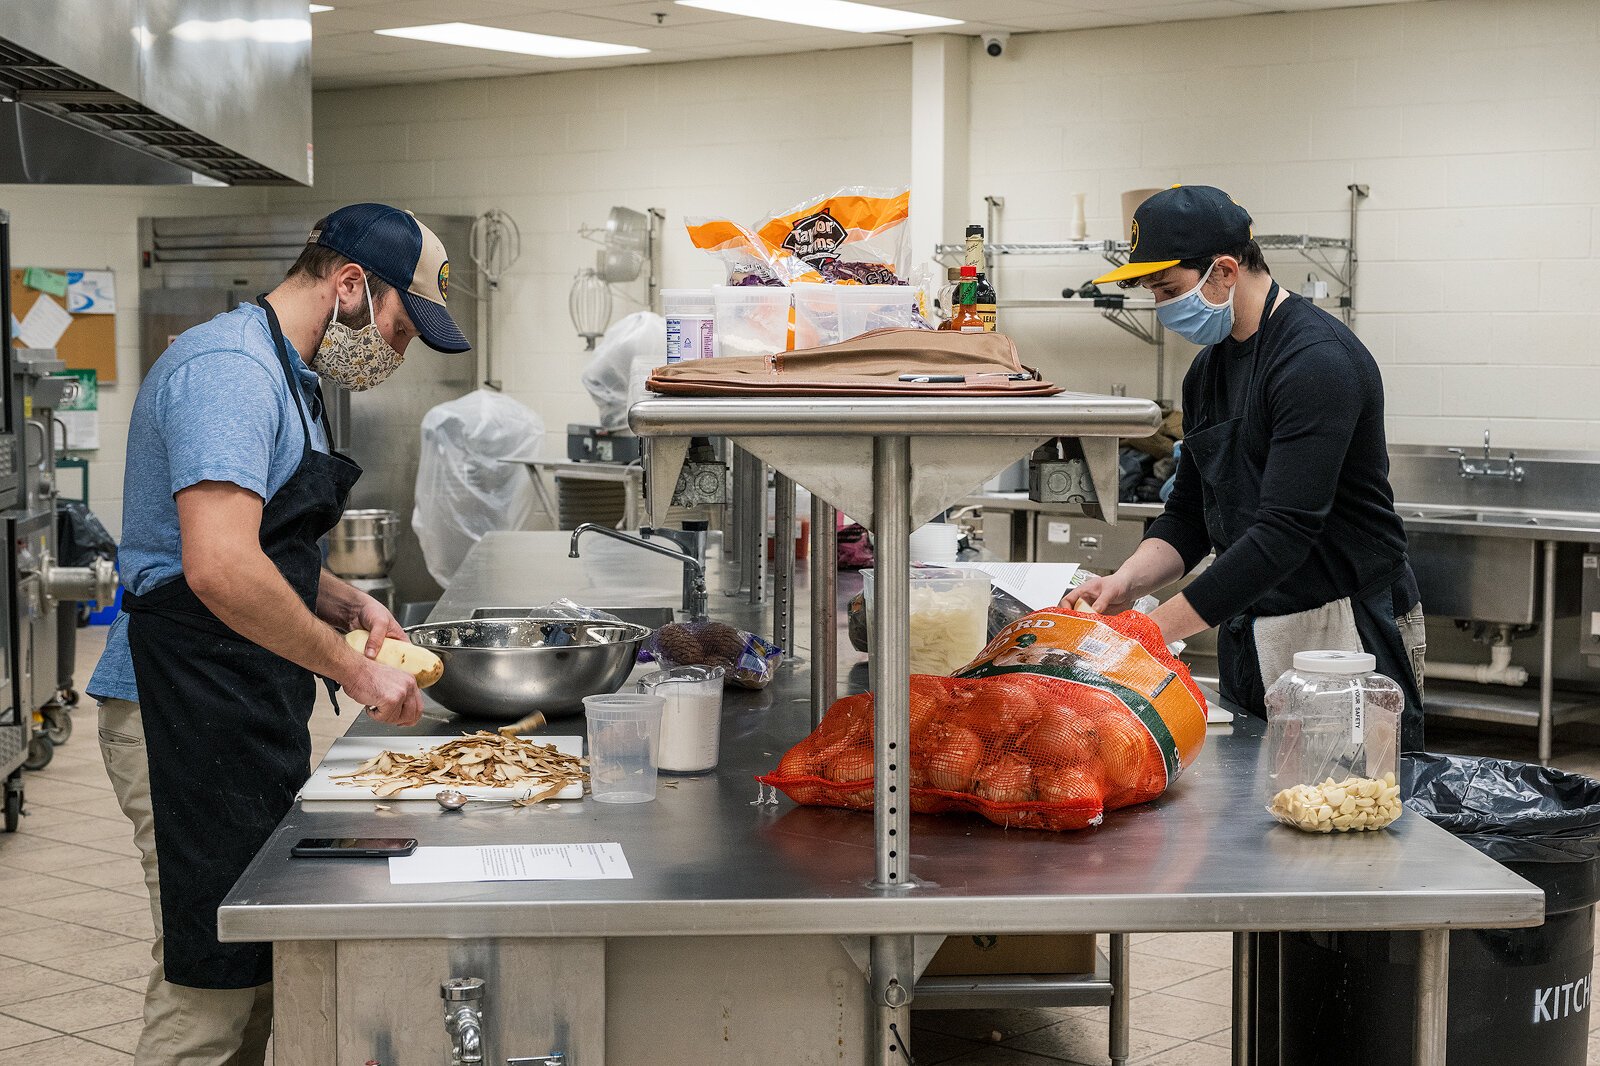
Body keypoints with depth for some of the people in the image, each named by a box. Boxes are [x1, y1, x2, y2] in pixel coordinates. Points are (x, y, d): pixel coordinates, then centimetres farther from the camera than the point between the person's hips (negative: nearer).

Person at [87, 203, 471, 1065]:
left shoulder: (290, 379, 19)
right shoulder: (229, 368, -15)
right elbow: (220, 569, -27)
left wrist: (348, 605, 12)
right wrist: (352, 670, -18)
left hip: (248, 718, 11)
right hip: (189, 714, -11)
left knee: (255, 977, 13)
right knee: (209, 992, -7)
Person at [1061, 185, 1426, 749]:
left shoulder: (1317, 359, -17)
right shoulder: (1208, 369, 11)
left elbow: (1287, 531, -25)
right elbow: (1189, 516, 14)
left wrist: (1158, 627, -26)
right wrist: (1127, 582, -6)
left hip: (1345, 633, -8)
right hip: (1247, 633, 8)